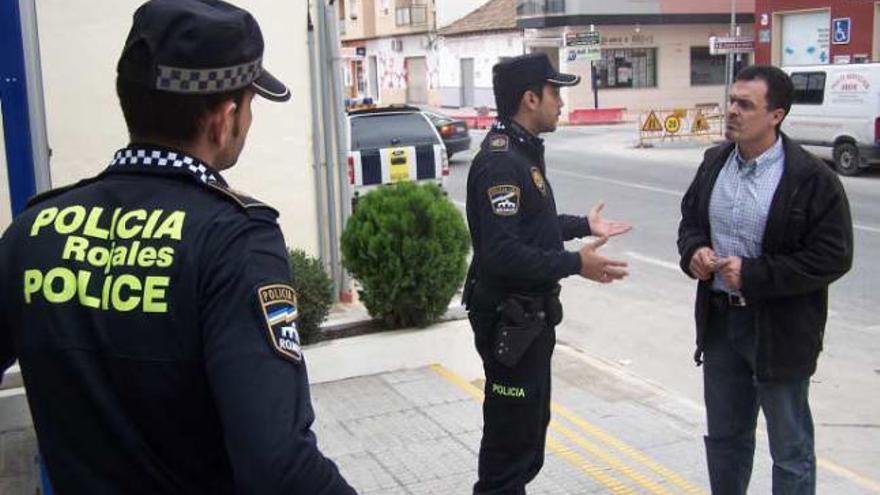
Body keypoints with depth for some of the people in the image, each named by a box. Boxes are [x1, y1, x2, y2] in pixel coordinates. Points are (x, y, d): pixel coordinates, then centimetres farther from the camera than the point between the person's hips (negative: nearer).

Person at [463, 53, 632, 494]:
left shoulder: (521, 151, 12)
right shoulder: (500, 162, -22)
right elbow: (502, 252, -30)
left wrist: (583, 225, 22)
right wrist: (575, 264, -29)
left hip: (530, 314, 11)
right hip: (510, 319, -11)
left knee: (530, 423, 23)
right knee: (511, 431, 1)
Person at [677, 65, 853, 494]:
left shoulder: (813, 179, -16)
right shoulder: (715, 162, 4)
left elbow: (832, 258, -16)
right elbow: (690, 217, 16)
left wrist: (753, 274, -21)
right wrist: (693, 250, -6)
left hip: (780, 330, -6)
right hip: (720, 319, 6)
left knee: (791, 451, 10)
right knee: (724, 438, 21)